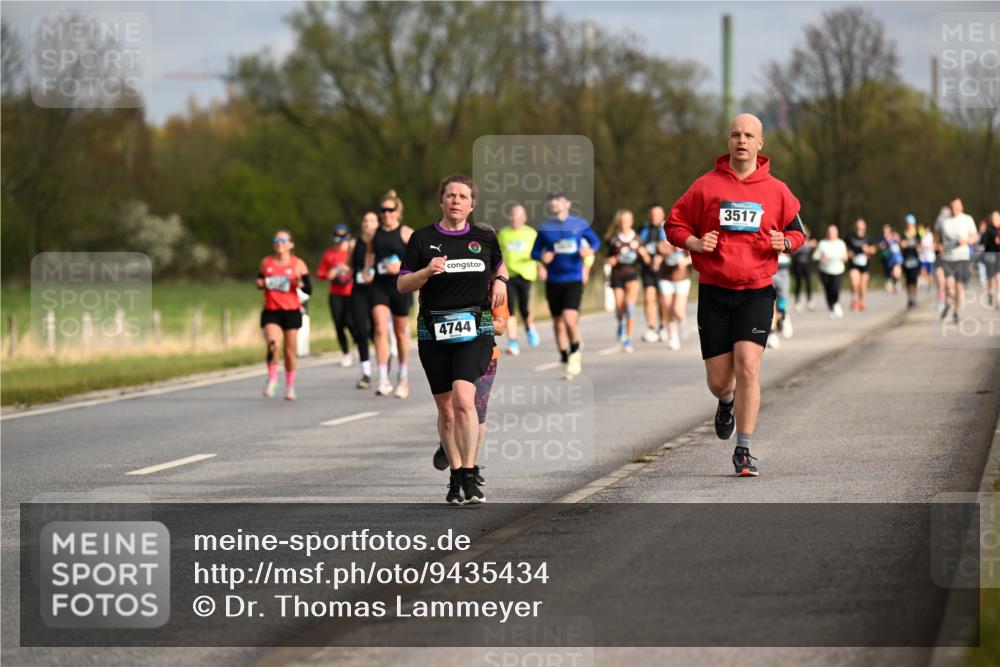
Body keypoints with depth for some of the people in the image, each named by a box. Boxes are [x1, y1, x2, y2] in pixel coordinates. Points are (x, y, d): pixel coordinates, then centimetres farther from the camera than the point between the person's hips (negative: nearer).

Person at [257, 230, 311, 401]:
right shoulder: (266, 262, 7)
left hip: (291, 311, 0)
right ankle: (272, 379, -5)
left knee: (289, 351, 5)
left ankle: (290, 387, 22)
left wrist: (300, 284, -22)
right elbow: (260, 281, 21)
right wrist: (260, 284, -2)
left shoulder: (298, 264, 0)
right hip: (271, 311, 0)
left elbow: (309, 289, -1)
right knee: (273, 344, -23)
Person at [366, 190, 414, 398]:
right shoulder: (376, 234, 8)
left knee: (401, 332, 10)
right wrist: (367, 269, 3)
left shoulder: (406, 233, -3)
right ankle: (383, 380, -18)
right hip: (379, 285, 2)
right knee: (380, 328, -14)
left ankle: (403, 379, 27)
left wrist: (401, 266, -20)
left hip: (401, 286, -2)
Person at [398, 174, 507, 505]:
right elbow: (402, 285, 2)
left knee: (463, 398, -20)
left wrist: (500, 281, 7)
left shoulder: (485, 238, 7)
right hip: (433, 330, 1)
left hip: (475, 329, -1)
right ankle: (455, 476, 20)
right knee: (446, 410, 6)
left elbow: (499, 265, 28)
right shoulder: (423, 239, 3)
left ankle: (469, 475, -17)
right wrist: (427, 272, -16)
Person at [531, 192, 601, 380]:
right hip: (553, 281, 3)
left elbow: (595, 242, 13)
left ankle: (575, 351, 6)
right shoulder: (545, 227, 5)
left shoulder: (580, 224, 2)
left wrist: (590, 250, -9)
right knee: (558, 322, 6)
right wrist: (542, 257, -13)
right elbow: (534, 252, 9)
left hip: (574, 280, -2)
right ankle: (566, 359, 21)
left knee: (569, 319, -18)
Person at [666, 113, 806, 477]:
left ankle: (743, 451, -9)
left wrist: (784, 242, -6)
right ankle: (727, 402, 43)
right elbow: (674, 224, 9)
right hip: (714, 293, 1)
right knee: (718, 380, 3)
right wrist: (695, 243, -11)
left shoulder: (775, 190, 4)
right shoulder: (706, 186, 2)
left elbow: (797, 231, 16)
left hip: (756, 292, -1)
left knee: (748, 366, -17)